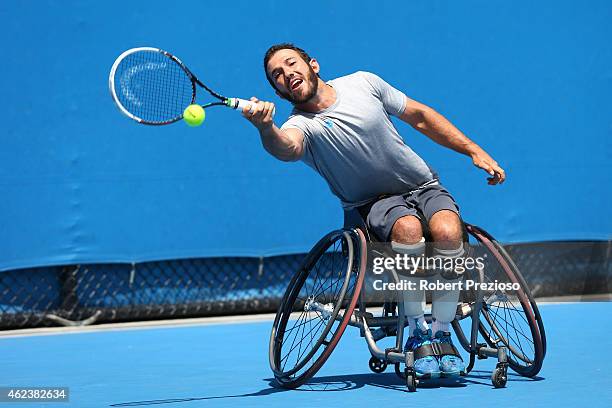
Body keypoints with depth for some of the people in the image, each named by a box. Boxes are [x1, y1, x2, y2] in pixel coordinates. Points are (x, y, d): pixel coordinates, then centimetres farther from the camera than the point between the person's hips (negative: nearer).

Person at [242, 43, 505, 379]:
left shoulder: (363, 83, -1)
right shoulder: (302, 125, -10)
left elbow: (419, 116, 10)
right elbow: (286, 147, -36)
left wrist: (475, 151, 7)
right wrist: (265, 128, -60)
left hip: (423, 185, 2)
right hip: (375, 203, -2)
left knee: (448, 230, -32)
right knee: (408, 227, -37)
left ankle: (441, 332, -16)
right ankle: (417, 333, -21)